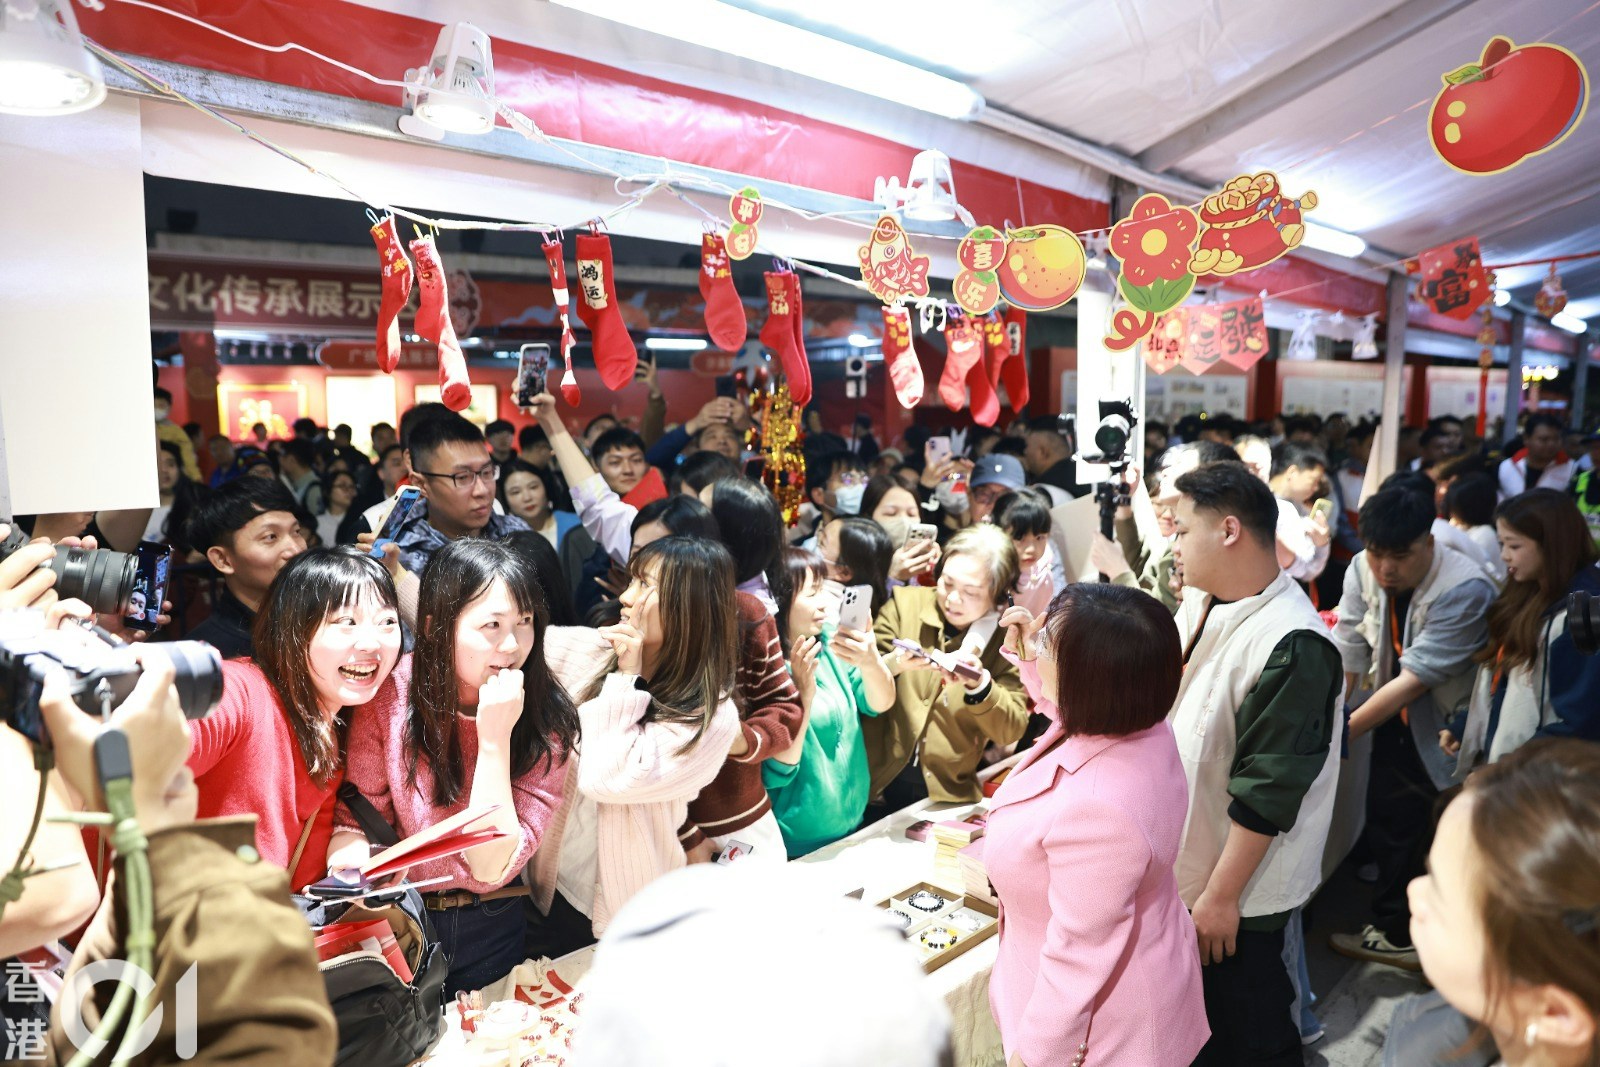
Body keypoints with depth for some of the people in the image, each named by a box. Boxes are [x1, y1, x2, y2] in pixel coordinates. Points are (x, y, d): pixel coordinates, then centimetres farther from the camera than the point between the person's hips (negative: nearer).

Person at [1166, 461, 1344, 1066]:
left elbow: (1268, 790, -23)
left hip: (1236, 898, -7)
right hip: (1177, 874, 8)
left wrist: (1220, 897, -19)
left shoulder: (1294, 646, -25)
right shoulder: (1198, 608, 2)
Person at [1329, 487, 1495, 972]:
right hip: (1396, 725, 5)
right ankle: (1393, 931, 33)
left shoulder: (1464, 589, -28)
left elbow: (1415, 679, -28)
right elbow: (1345, 656, -13)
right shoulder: (1363, 571, -11)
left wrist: (1343, 732, -26)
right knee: (1388, 823, 14)